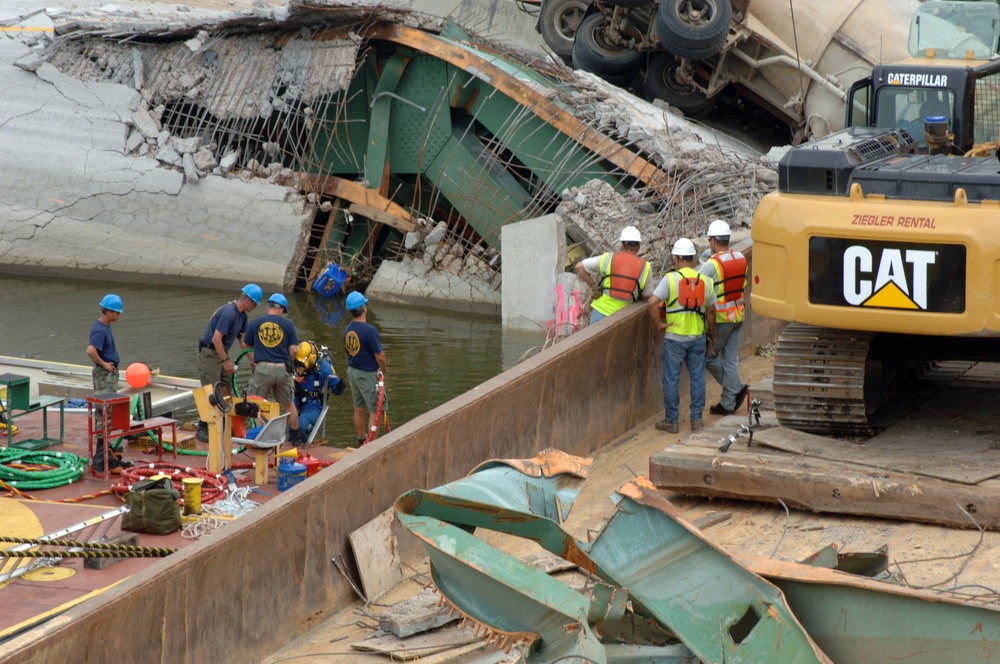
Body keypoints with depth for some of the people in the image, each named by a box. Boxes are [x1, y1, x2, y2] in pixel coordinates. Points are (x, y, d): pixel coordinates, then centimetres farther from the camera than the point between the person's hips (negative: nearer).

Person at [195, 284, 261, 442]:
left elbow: (243, 339, 16)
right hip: (209, 353, -9)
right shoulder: (228, 313, -24)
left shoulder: (242, 315, 7)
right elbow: (216, 338, -26)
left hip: (222, 352, 9)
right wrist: (226, 361, -20)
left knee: (225, 391, 8)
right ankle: (202, 428, -5)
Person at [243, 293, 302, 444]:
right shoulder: (287, 324, 1)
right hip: (283, 369, 1)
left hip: (262, 369, -1)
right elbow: (294, 349, -1)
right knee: (288, 404, 16)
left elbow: (247, 346, 14)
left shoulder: (256, 323, 4)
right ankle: (295, 436, 24)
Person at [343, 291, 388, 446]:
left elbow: (351, 351, 9)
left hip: (352, 371, 8)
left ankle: (361, 440, 32)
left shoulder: (348, 330, 2)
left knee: (359, 408, 19)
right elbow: (380, 357, -21)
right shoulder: (369, 330, -24)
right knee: (375, 410, -1)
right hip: (368, 374, -8)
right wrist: (383, 372, 0)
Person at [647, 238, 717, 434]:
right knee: (697, 378, 11)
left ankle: (672, 421, 10)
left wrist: (658, 324, -8)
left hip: (674, 338, -3)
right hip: (697, 337, 3)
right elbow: (711, 311, 7)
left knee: (672, 379, 5)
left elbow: (652, 303, -21)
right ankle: (696, 419, 15)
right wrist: (712, 335, 19)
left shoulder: (670, 279, -11)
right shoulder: (705, 281, 2)